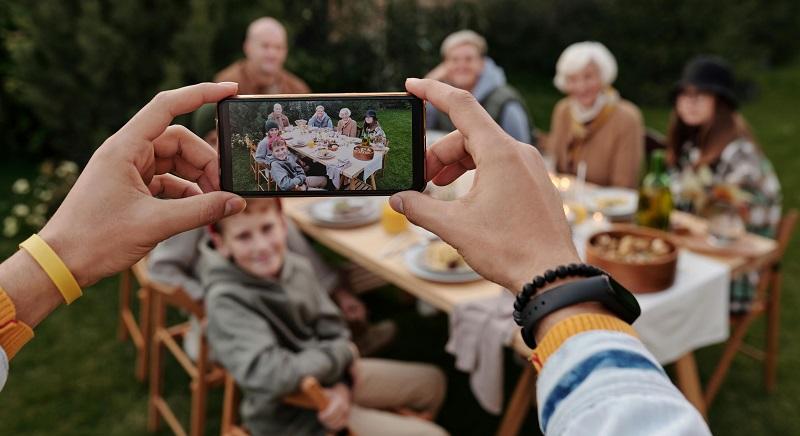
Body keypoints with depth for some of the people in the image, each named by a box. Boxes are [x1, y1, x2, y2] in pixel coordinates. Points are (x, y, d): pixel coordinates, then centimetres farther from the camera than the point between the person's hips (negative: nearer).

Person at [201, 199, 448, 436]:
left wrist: (342, 383, -19)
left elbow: (334, 333, -1)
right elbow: (272, 376, -35)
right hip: (289, 414, -7)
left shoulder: (297, 267, -9)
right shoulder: (226, 301, -27)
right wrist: (341, 353, -21)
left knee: (431, 381, 20)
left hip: (329, 377, 7)